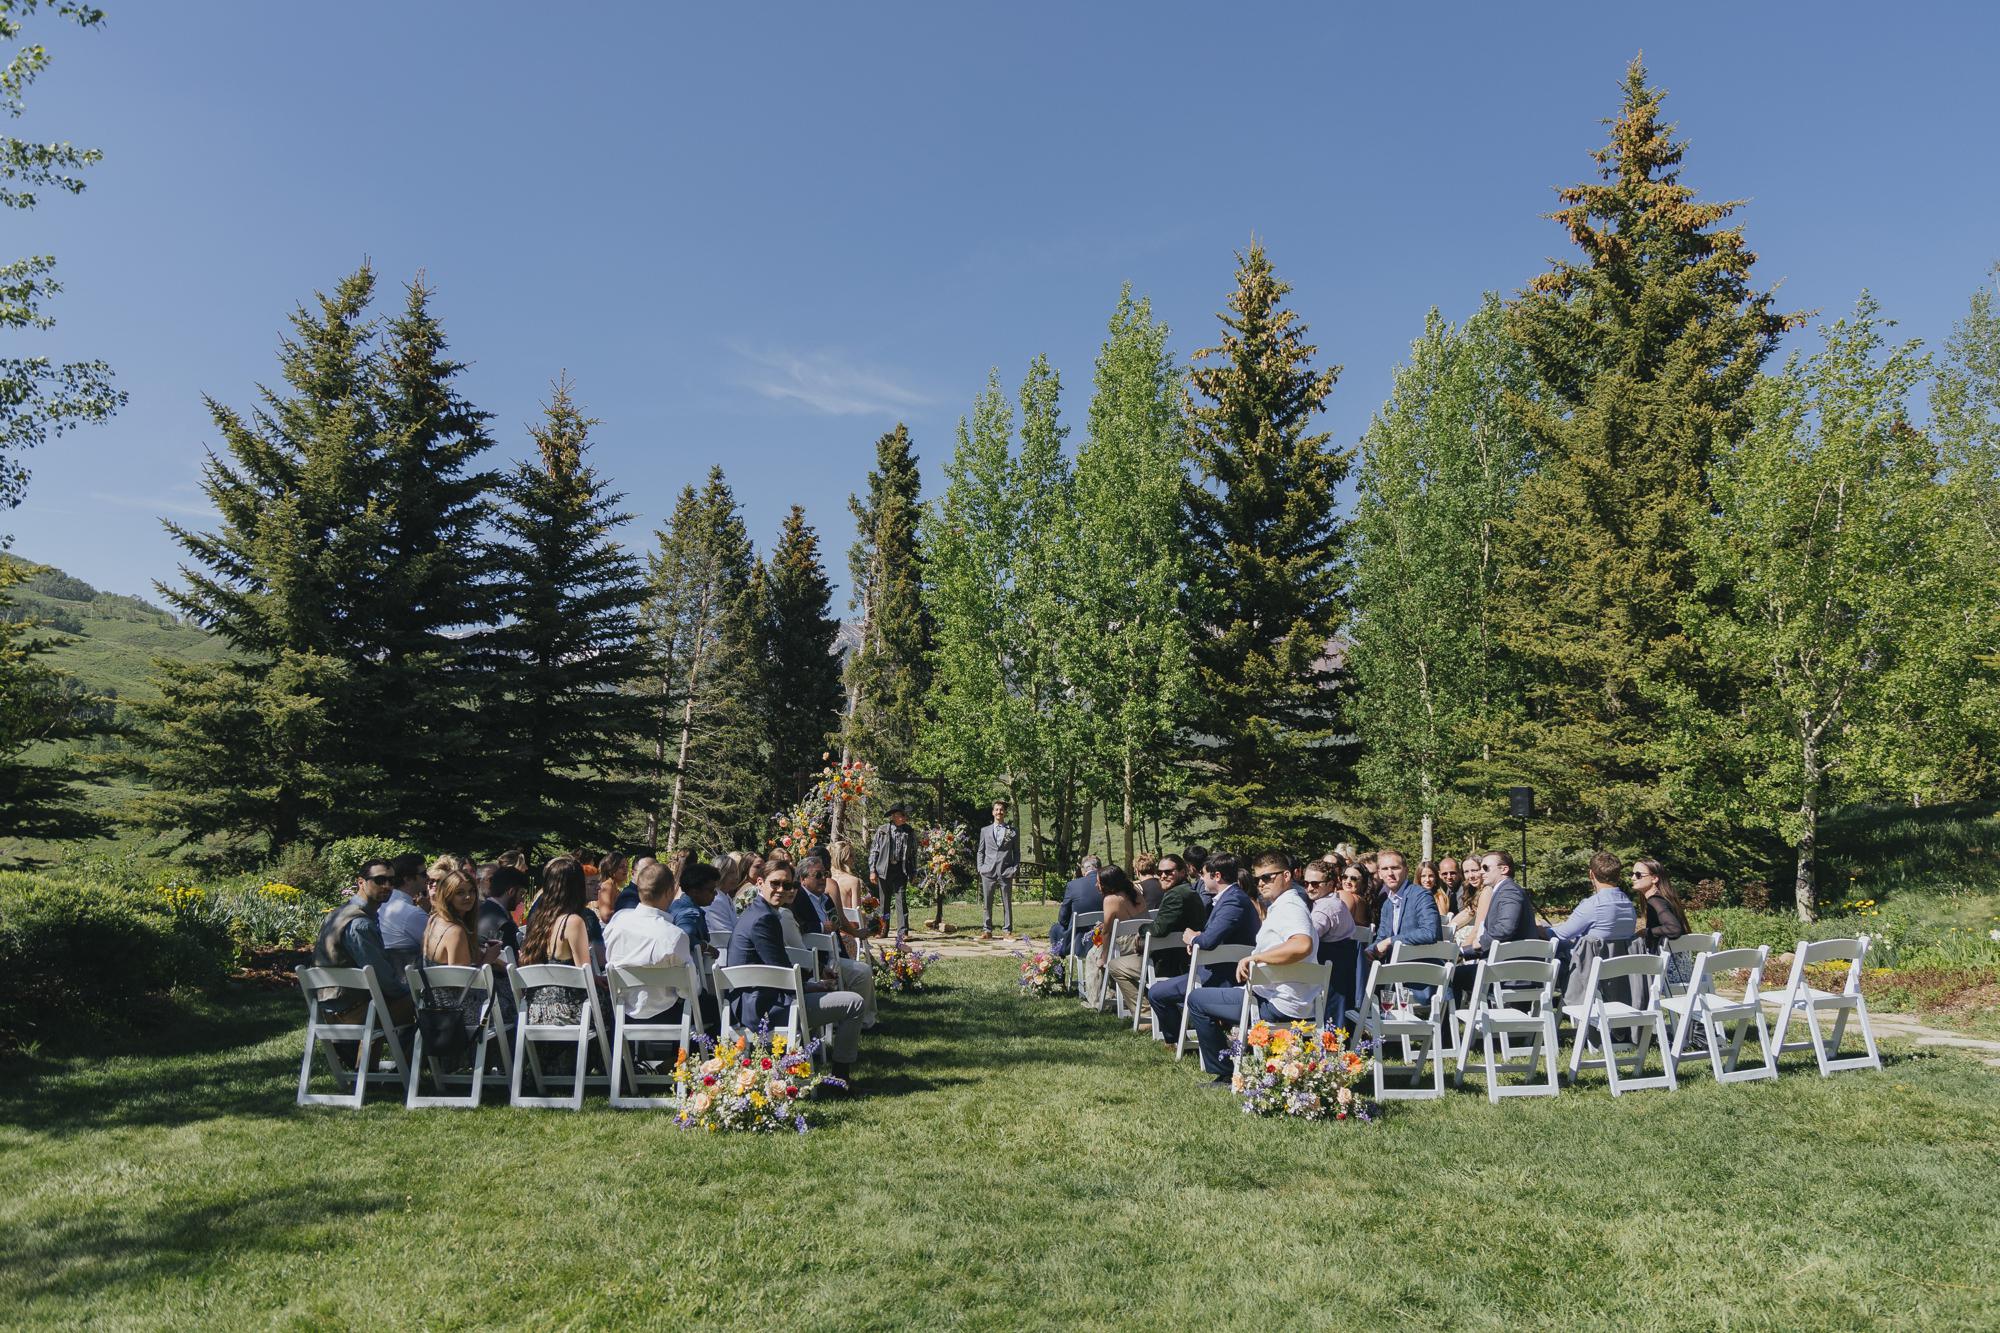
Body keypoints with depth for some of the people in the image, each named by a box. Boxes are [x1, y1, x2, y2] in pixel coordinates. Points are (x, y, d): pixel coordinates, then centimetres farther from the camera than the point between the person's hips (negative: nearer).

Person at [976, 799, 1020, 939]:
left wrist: (1015, 868, -1)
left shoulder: (1012, 831, 10)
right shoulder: (985, 831, 15)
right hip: (988, 872, 1)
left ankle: (1007, 930, 7)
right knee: (987, 904, 3)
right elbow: (981, 851, 15)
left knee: (1007, 904, 1)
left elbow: (1016, 852, 10)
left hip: (1006, 872, -1)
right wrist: (980, 867, 3)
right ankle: (988, 930, 9)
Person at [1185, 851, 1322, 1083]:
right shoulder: (1280, 906, 16)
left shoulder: (1289, 906, -17)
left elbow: (1303, 945, -37)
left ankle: (1224, 1072, 7)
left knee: (1197, 1000, -1)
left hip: (1278, 1004, -11)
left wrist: (1255, 957, -29)